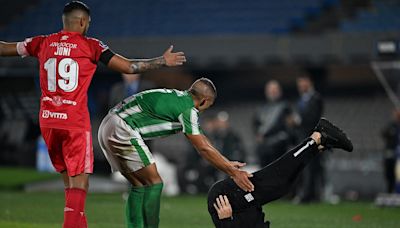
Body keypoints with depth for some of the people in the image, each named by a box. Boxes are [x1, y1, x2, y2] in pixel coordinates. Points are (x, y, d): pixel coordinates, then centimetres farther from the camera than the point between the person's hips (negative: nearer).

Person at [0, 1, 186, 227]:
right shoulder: (91, 46, -3)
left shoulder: (43, 43, 7)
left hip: (48, 121, 5)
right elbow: (129, 66, -2)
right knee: (79, 182, -4)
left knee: (69, 180, 17)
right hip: (75, 123, -5)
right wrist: (164, 61, 10)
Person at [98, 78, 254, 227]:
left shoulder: (179, 98, 18)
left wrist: (228, 164, 26)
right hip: (122, 130, -10)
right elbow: (203, 148, -8)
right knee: (153, 183, -5)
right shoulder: (188, 109, -10)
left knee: (140, 186, 15)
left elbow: (201, 140, 24)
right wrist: (233, 173, -4)